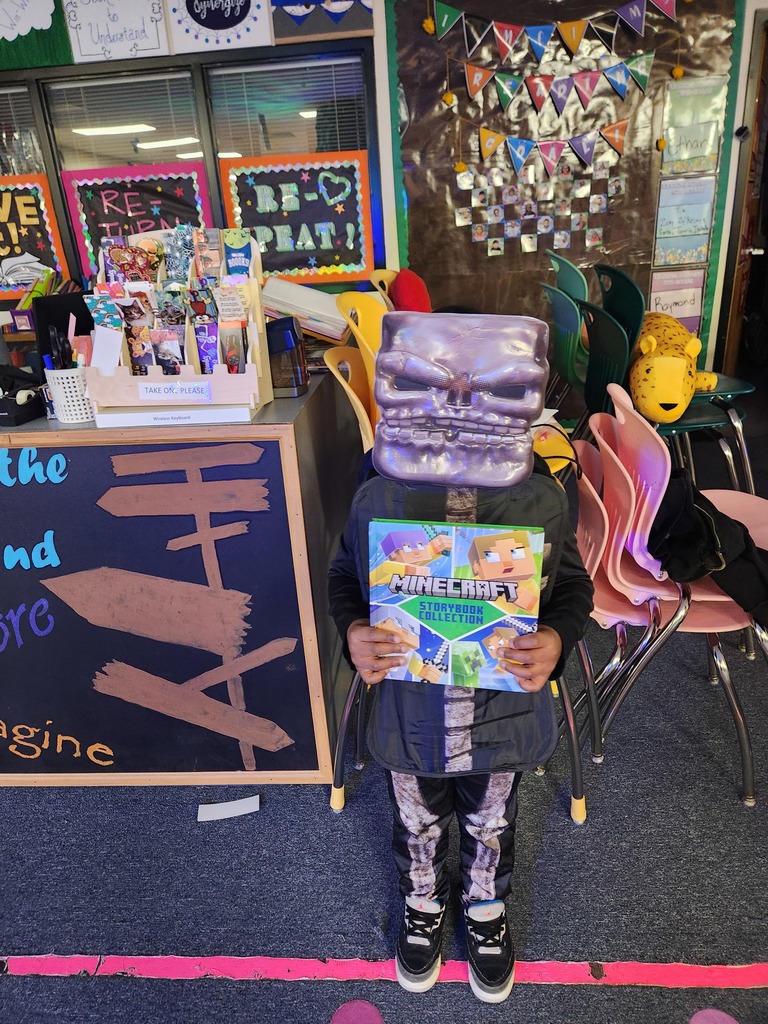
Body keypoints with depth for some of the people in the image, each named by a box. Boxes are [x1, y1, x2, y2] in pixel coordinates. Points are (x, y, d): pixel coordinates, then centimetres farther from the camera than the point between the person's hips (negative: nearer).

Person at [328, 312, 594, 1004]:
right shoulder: (379, 498, -19)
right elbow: (344, 576, -2)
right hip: (409, 719, 0)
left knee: (491, 828, 28)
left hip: (504, 717, 0)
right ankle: (423, 905, 61)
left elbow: (574, 584, -3)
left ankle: (487, 911, 60)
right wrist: (353, 632, -22)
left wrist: (557, 638, -23)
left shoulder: (541, 500, -19)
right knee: (418, 825, 28)